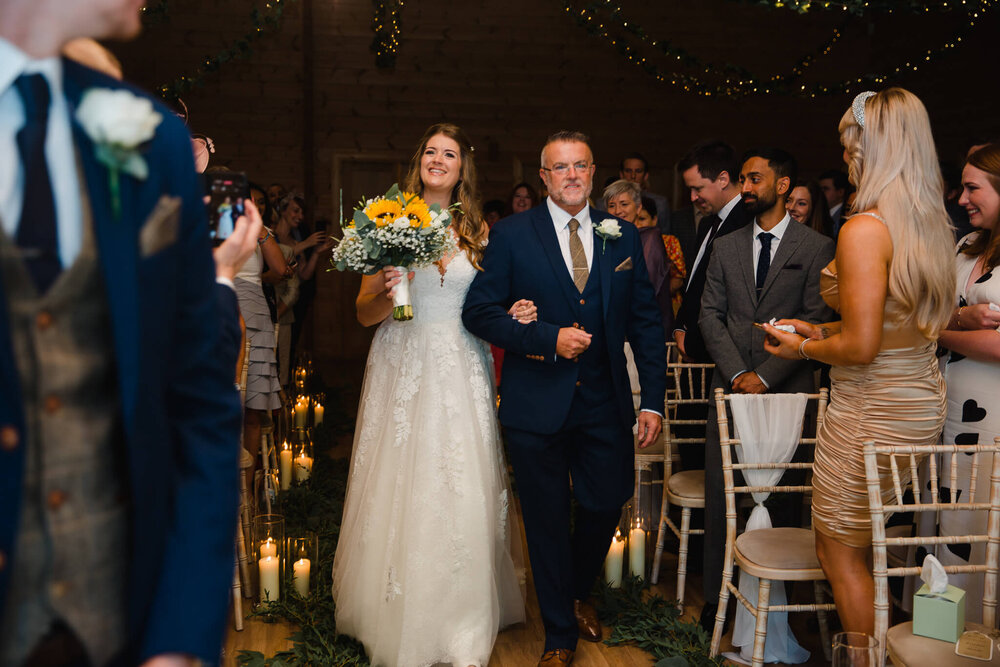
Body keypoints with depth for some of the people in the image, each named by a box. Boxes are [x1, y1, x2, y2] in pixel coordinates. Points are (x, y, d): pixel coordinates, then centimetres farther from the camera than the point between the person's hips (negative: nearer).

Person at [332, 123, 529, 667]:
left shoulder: (477, 231, 9)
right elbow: (364, 313, 3)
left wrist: (512, 313, -7)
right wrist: (387, 291, -17)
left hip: (462, 375, 1)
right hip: (402, 371, -1)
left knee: (463, 494, 0)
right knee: (398, 493, 1)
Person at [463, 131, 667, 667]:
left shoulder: (623, 236, 6)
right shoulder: (512, 235, -2)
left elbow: (645, 321, 6)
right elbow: (479, 311, -7)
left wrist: (653, 399, -1)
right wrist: (548, 338, -17)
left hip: (604, 406, 3)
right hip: (536, 406, -2)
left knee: (605, 507, 11)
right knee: (547, 520, 9)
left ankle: (576, 595, 44)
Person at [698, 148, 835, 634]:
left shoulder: (817, 248, 1)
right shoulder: (726, 247, 12)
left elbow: (815, 321, -6)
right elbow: (710, 315, 7)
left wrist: (765, 375, -11)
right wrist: (736, 372, -6)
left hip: (787, 390, -3)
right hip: (731, 388, 3)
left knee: (783, 499, 3)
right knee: (720, 497, 3)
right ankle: (715, 597, 13)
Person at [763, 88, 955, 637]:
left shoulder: (864, 230, -21)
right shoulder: (932, 223, 6)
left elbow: (861, 347, -24)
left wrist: (804, 349, -6)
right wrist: (821, 331, 13)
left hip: (873, 414, -9)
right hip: (923, 401, 9)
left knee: (840, 554, 8)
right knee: (874, 547, 22)